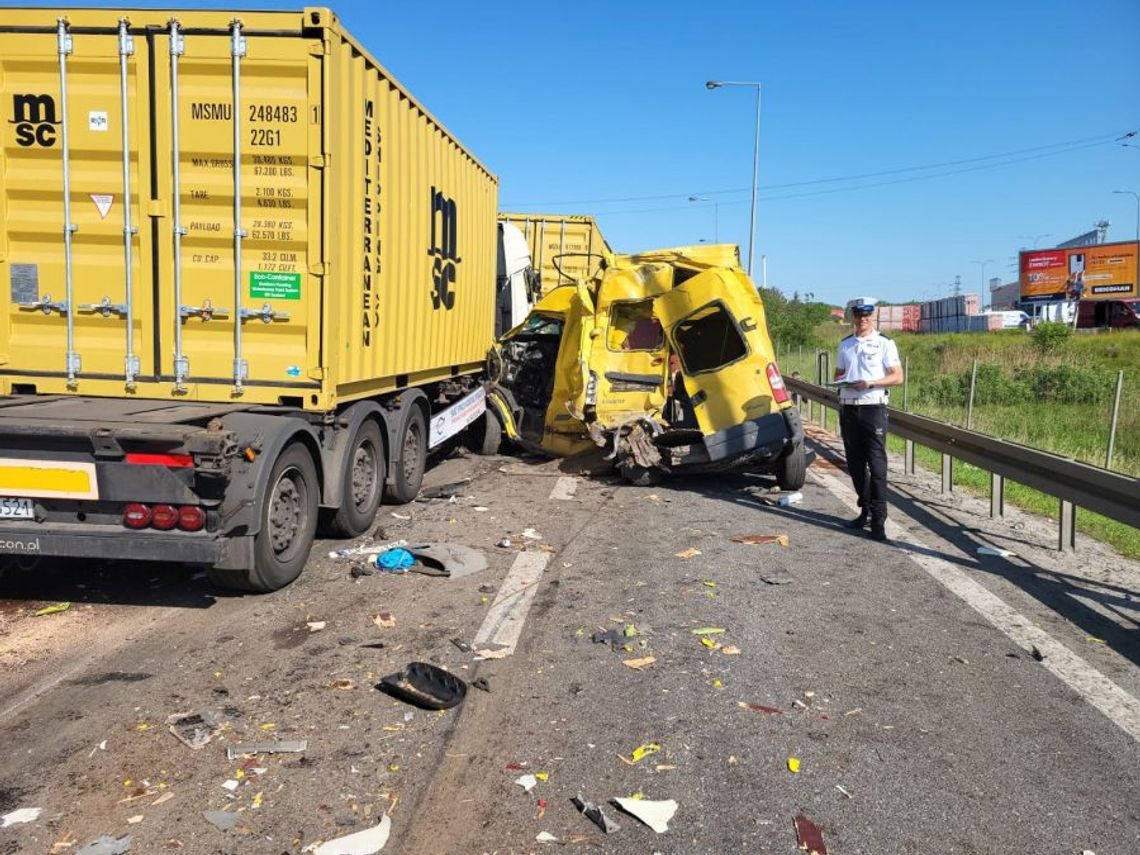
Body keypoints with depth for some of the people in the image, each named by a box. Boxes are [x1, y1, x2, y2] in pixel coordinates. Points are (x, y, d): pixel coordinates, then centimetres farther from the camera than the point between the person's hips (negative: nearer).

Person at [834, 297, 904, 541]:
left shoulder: (884, 344, 0)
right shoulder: (845, 345, 14)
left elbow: (897, 377, -3)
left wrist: (870, 383, -17)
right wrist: (841, 381, -3)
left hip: (873, 408, -5)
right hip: (848, 409, 5)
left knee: (877, 464, -8)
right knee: (855, 463, 10)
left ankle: (878, 520, -7)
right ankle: (865, 510, 24)